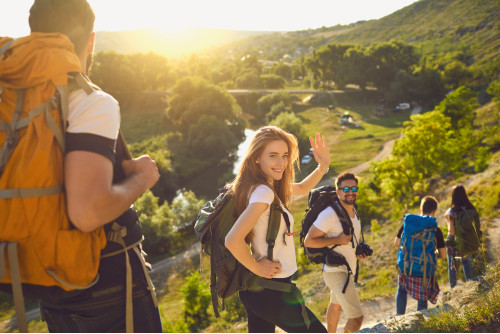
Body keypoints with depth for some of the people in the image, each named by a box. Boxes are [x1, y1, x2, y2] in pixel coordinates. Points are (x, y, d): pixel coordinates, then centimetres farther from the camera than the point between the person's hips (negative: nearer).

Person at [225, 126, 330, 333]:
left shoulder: (269, 187, 6)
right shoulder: (263, 192, -23)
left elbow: (303, 188, 23)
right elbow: (233, 240, -32)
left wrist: (323, 166, 8)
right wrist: (257, 268, -18)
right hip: (271, 291, -9)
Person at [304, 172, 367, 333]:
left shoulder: (353, 211, 5)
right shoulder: (329, 214, -24)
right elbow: (308, 241, -23)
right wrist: (337, 240, -27)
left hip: (348, 270, 10)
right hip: (335, 271, -10)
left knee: (336, 305, 29)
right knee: (357, 318, -14)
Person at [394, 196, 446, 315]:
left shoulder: (407, 222, -3)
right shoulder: (436, 230, -9)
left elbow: (396, 243, 6)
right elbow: (443, 255, -6)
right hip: (424, 270, -2)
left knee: (402, 290, 24)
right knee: (422, 297, 15)